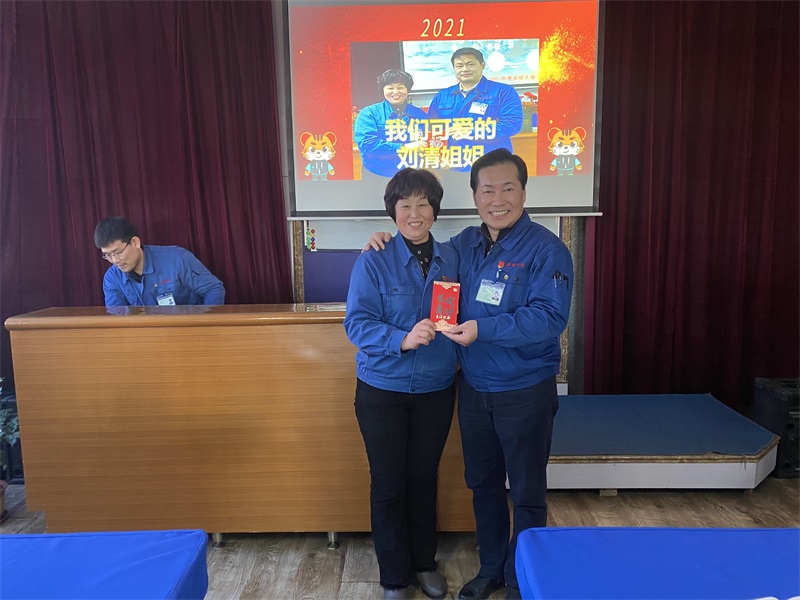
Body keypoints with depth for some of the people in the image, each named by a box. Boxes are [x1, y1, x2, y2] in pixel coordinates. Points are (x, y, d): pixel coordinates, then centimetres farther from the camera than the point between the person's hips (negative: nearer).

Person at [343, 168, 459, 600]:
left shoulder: (451, 260, 1)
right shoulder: (373, 261, -11)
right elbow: (357, 323, -17)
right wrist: (403, 339, -31)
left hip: (435, 390, 3)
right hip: (383, 391, -3)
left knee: (424, 478, 18)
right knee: (388, 484, 10)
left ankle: (425, 563, 40)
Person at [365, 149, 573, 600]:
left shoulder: (546, 249, -14)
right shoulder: (465, 244, 5)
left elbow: (550, 317, -23)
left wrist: (484, 329, -28)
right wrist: (387, 242, 3)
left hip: (525, 392, -5)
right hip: (473, 388, 6)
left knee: (527, 493, 11)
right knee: (483, 483, 20)